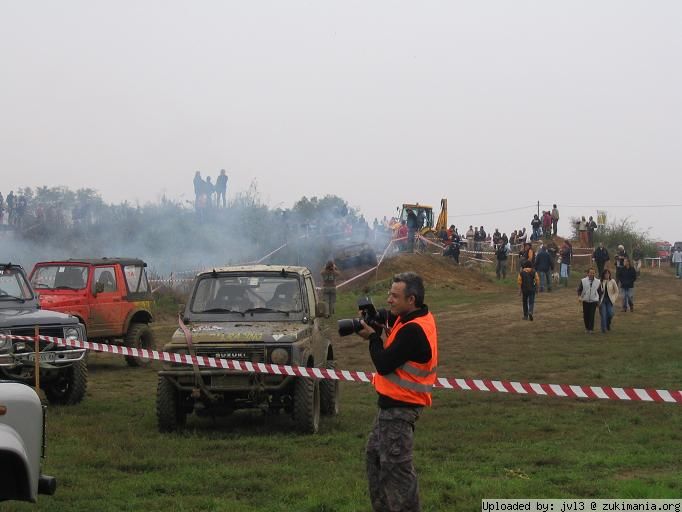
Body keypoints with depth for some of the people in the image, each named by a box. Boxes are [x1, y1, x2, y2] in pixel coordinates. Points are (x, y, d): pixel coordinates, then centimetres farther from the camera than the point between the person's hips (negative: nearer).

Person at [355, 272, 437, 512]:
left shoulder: (413, 331, -25)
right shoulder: (417, 318, 6)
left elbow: (384, 364, -24)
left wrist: (372, 336, -9)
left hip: (400, 408, -11)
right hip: (392, 403, 11)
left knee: (396, 466, -7)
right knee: (374, 454, 20)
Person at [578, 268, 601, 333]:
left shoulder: (597, 282, 4)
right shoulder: (583, 281, -1)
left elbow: (599, 291, 13)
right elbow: (579, 289, 1)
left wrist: (599, 301, 13)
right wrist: (579, 296, -17)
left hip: (594, 301, 0)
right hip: (585, 301, 0)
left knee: (592, 315, -8)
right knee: (586, 315, 6)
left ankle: (591, 329, -3)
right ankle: (587, 328, 24)